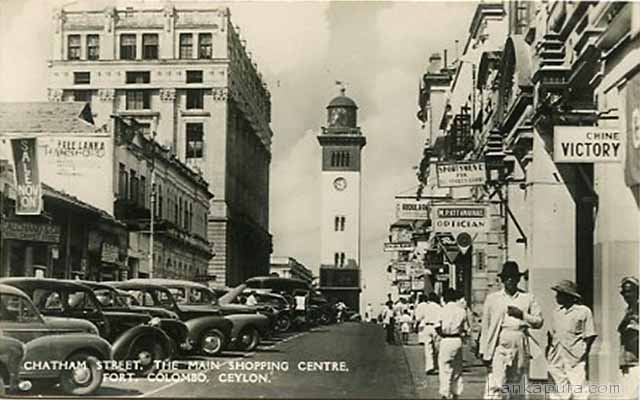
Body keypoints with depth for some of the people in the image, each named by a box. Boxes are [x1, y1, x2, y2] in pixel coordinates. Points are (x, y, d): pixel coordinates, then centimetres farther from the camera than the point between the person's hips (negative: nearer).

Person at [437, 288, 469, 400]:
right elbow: (465, 329, 4)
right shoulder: (462, 310, 2)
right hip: (458, 340, 4)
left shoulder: (443, 310, -9)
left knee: (445, 369, 1)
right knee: (457, 369, 15)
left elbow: (438, 327, -10)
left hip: (446, 341, -4)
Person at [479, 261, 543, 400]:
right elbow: (485, 327, 7)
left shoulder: (528, 298, 12)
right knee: (495, 386, -13)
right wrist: (484, 352, 1)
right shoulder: (492, 298, 9)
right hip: (499, 346, -2)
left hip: (520, 348, 2)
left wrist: (522, 314, -9)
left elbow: (539, 322, 8)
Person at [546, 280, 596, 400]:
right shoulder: (557, 311, 15)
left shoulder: (584, 311, -1)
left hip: (575, 358, -5)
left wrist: (585, 352, -10)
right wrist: (548, 347, 8)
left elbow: (590, 336, -1)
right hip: (556, 357, 5)